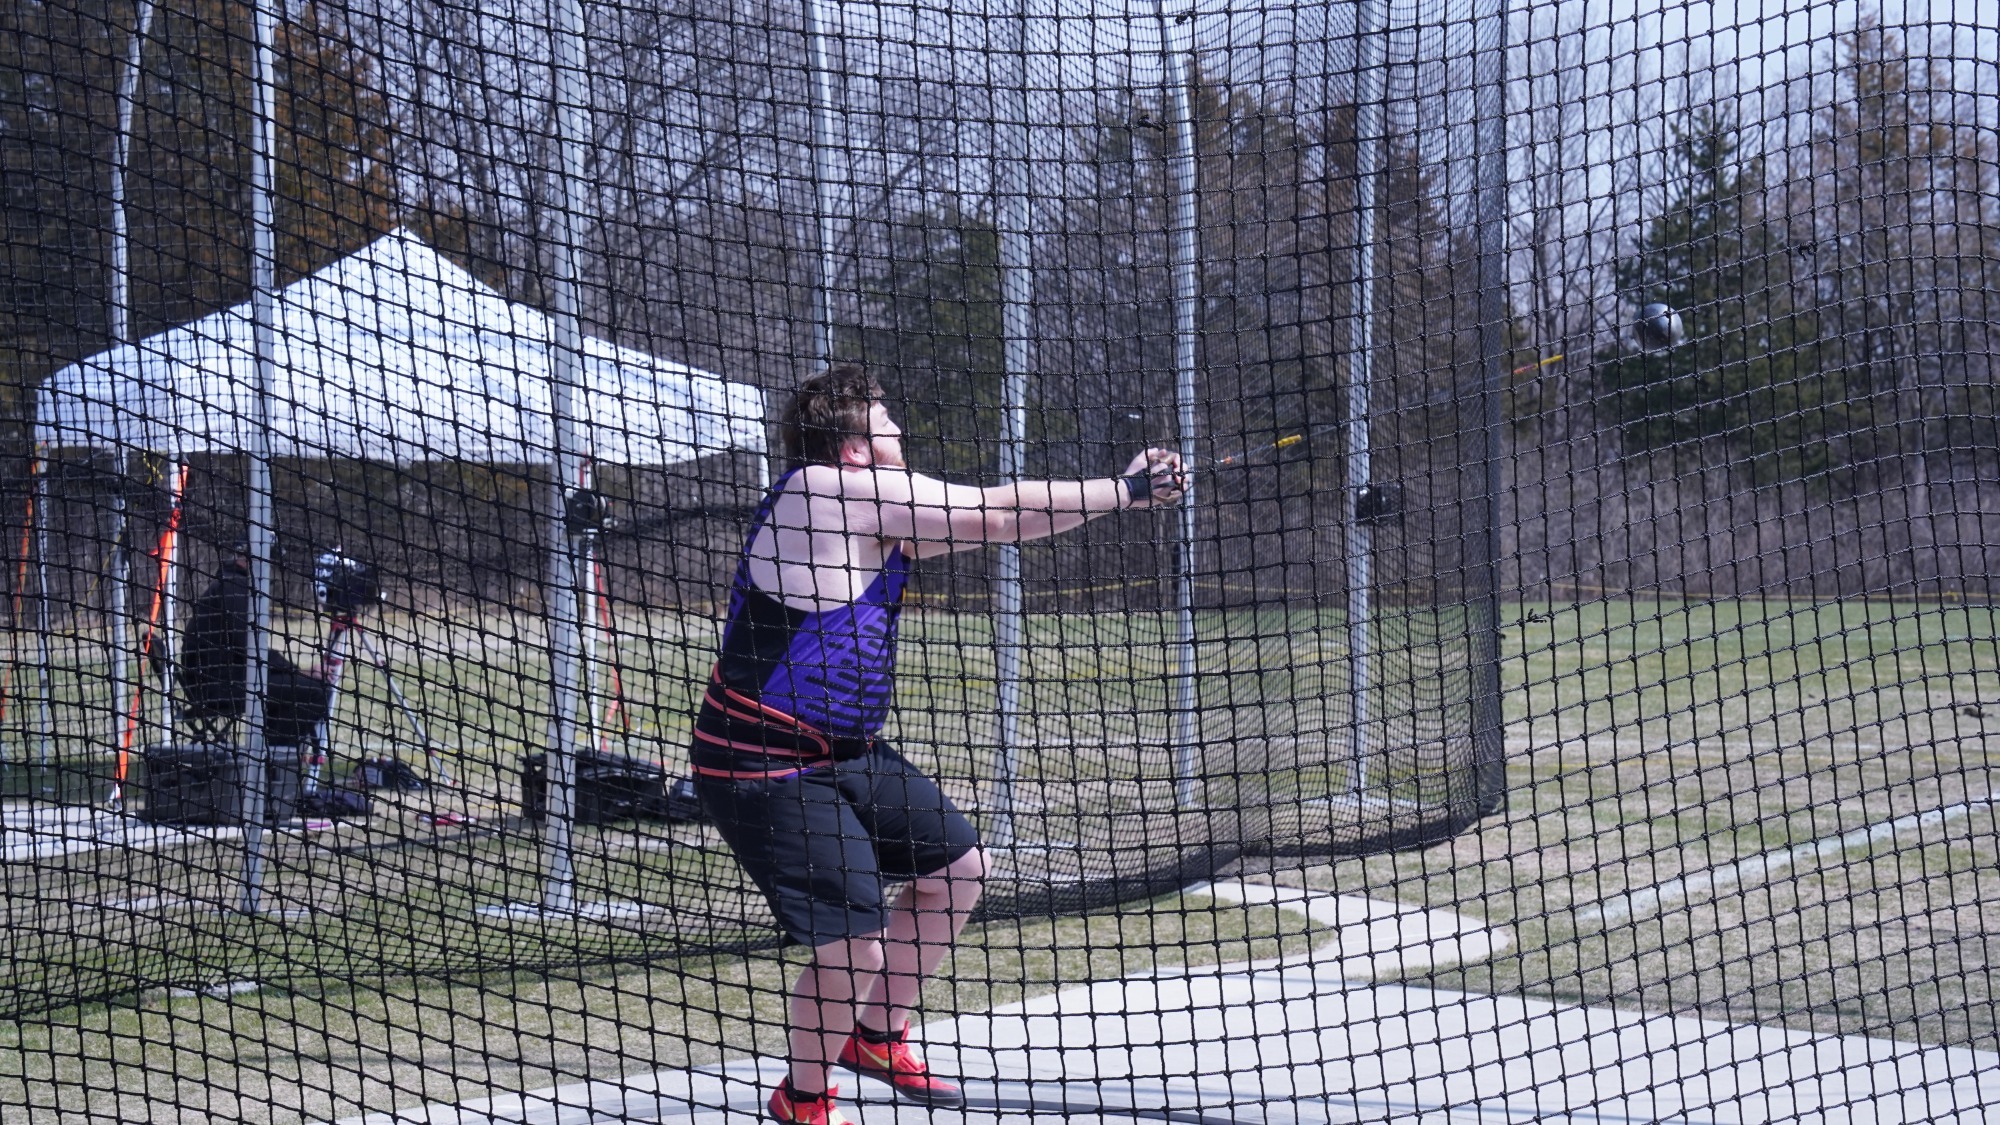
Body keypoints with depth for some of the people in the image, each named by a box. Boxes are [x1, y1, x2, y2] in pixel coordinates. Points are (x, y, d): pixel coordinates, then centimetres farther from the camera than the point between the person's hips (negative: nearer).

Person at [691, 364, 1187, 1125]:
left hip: (846, 751, 10)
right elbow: (997, 516, -18)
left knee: (956, 869, 17)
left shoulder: (866, 503, 8)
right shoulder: (831, 488, -21)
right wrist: (1124, 491, -9)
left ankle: (876, 1036, 33)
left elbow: (987, 519, 11)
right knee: (854, 947, -15)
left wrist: (1127, 488, 4)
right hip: (767, 769, -10)